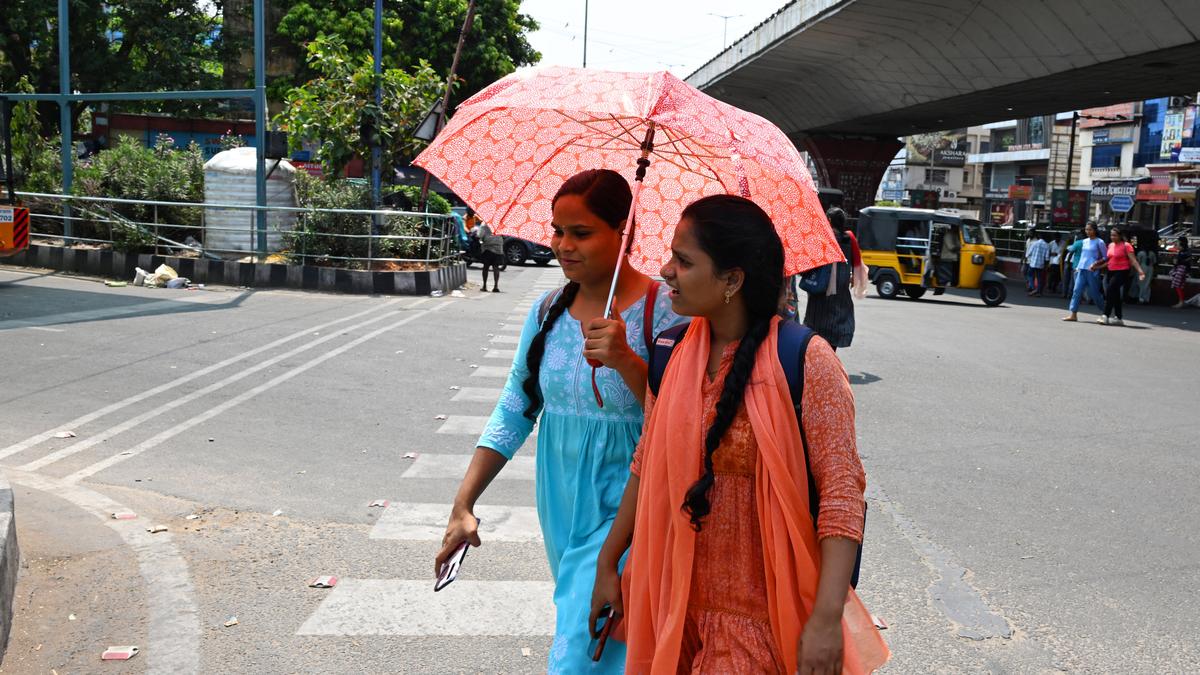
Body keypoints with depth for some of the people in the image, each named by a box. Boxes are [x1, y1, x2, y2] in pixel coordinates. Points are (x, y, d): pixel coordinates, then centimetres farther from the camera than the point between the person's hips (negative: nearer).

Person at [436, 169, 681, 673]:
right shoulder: (547, 313, 2)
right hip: (561, 507, 6)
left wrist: (625, 360, -33)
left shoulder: (660, 312, -14)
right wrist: (463, 504, 2)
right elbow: (513, 413, 7)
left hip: (624, 513, -6)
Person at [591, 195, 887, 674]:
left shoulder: (805, 361, -15)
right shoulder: (672, 357, 1)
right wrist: (608, 565, 11)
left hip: (766, 616, -5)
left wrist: (826, 618, -23)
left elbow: (841, 490, -17)